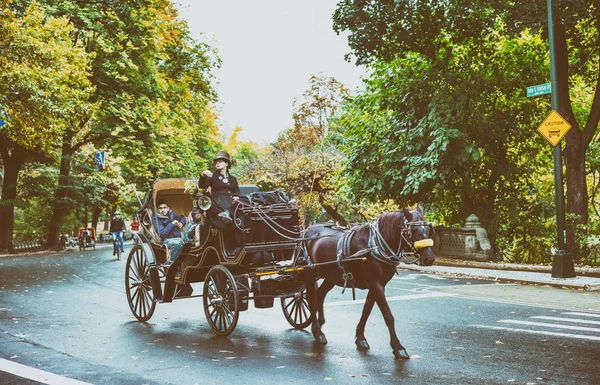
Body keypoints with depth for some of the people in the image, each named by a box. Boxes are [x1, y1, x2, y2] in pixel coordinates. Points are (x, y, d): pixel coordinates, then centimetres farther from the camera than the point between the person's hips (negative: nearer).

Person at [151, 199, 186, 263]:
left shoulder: (171, 214, 10)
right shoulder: (155, 219, -5)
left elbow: (182, 218, 31)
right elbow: (162, 234, -18)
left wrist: (181, 223, 9)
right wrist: (172, 224, -16)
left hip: (178, 238, 5)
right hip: (167, 240, -5)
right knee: (177, 243, -37)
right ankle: (171, 262, -19)